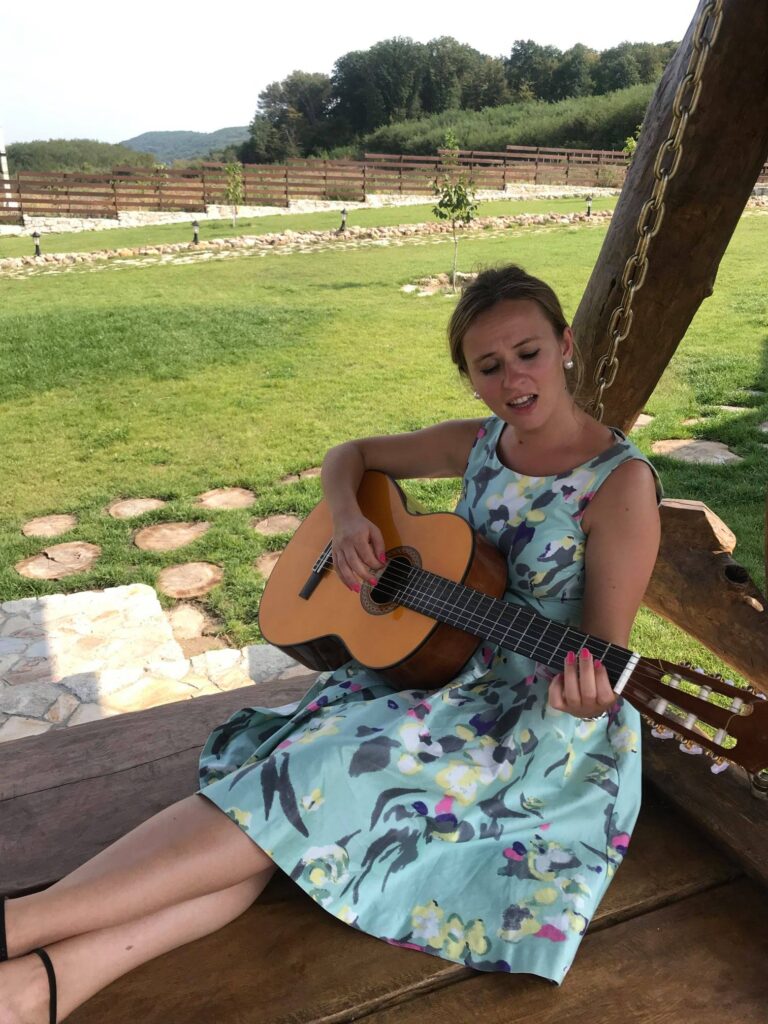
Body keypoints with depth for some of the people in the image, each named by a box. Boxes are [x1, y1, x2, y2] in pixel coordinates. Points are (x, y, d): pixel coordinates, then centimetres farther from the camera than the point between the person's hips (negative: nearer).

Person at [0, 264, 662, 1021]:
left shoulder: (621, 482, -14)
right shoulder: (477, 445, 4)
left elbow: (606, 656, -14)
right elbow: (349, 456, 14)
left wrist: (583, 699, -37)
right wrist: (347, 520, -7)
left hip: (543, 727, -5)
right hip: (441, 671, 6)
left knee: (317, 778, -25)